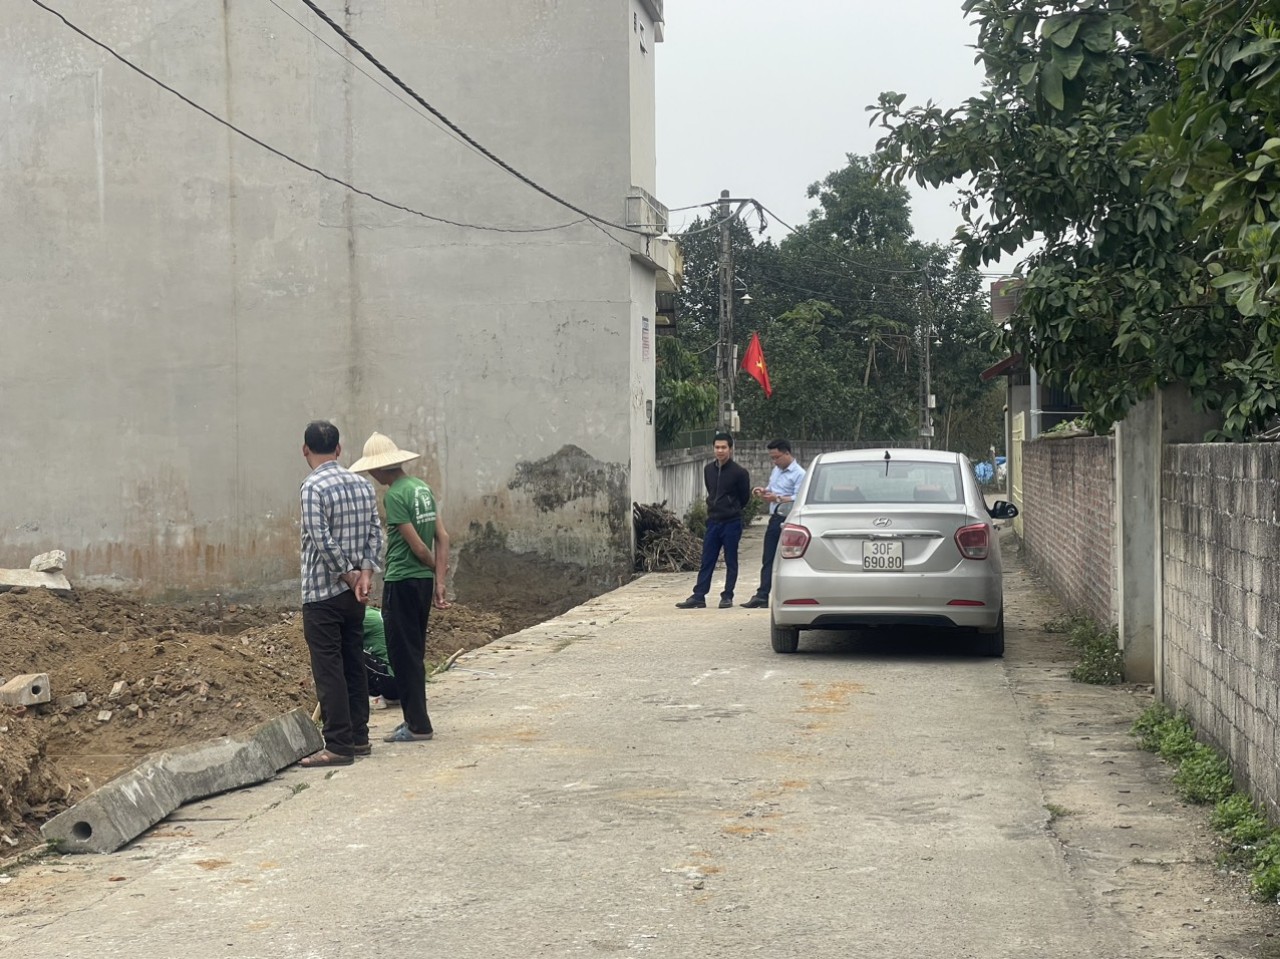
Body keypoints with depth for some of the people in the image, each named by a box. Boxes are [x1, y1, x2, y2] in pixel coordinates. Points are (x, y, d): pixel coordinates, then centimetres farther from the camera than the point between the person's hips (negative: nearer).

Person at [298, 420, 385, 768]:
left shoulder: (313, 487, -14)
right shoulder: (363, 484, 7)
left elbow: (323, 541, -20)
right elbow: (375, 532, 3)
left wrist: (349, 574, -9)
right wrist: (366, 572, -5)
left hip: (321, 592, -7)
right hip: (354, 594, 7)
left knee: (328, 670, -3)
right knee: (354, 664, 14)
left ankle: (338, 745, -2)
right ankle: (359, 737, 20)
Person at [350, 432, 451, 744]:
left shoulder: (394, 495, -16)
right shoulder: (422, 487, 9)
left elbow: (417, 545, -16)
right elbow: (442, 538, 7)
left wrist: (435, 567, 3)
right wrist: (440, 582, 5)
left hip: (401, 581, -9)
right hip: (423, 579, 9)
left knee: (402, 654, 0)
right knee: (415, 653, 16)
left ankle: (417, 724, 4)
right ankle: (416, 720, 22)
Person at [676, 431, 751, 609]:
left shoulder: (739, 472, -9)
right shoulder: (708, 470, 6)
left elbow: (744, 498, 2)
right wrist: (714, 508, 13)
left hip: (731, 523, -5)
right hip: (713, 521, 5)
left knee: (730, 562, 4)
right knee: (706, 561, 4)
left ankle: (727, 596, 10)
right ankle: (698, 596, 5)